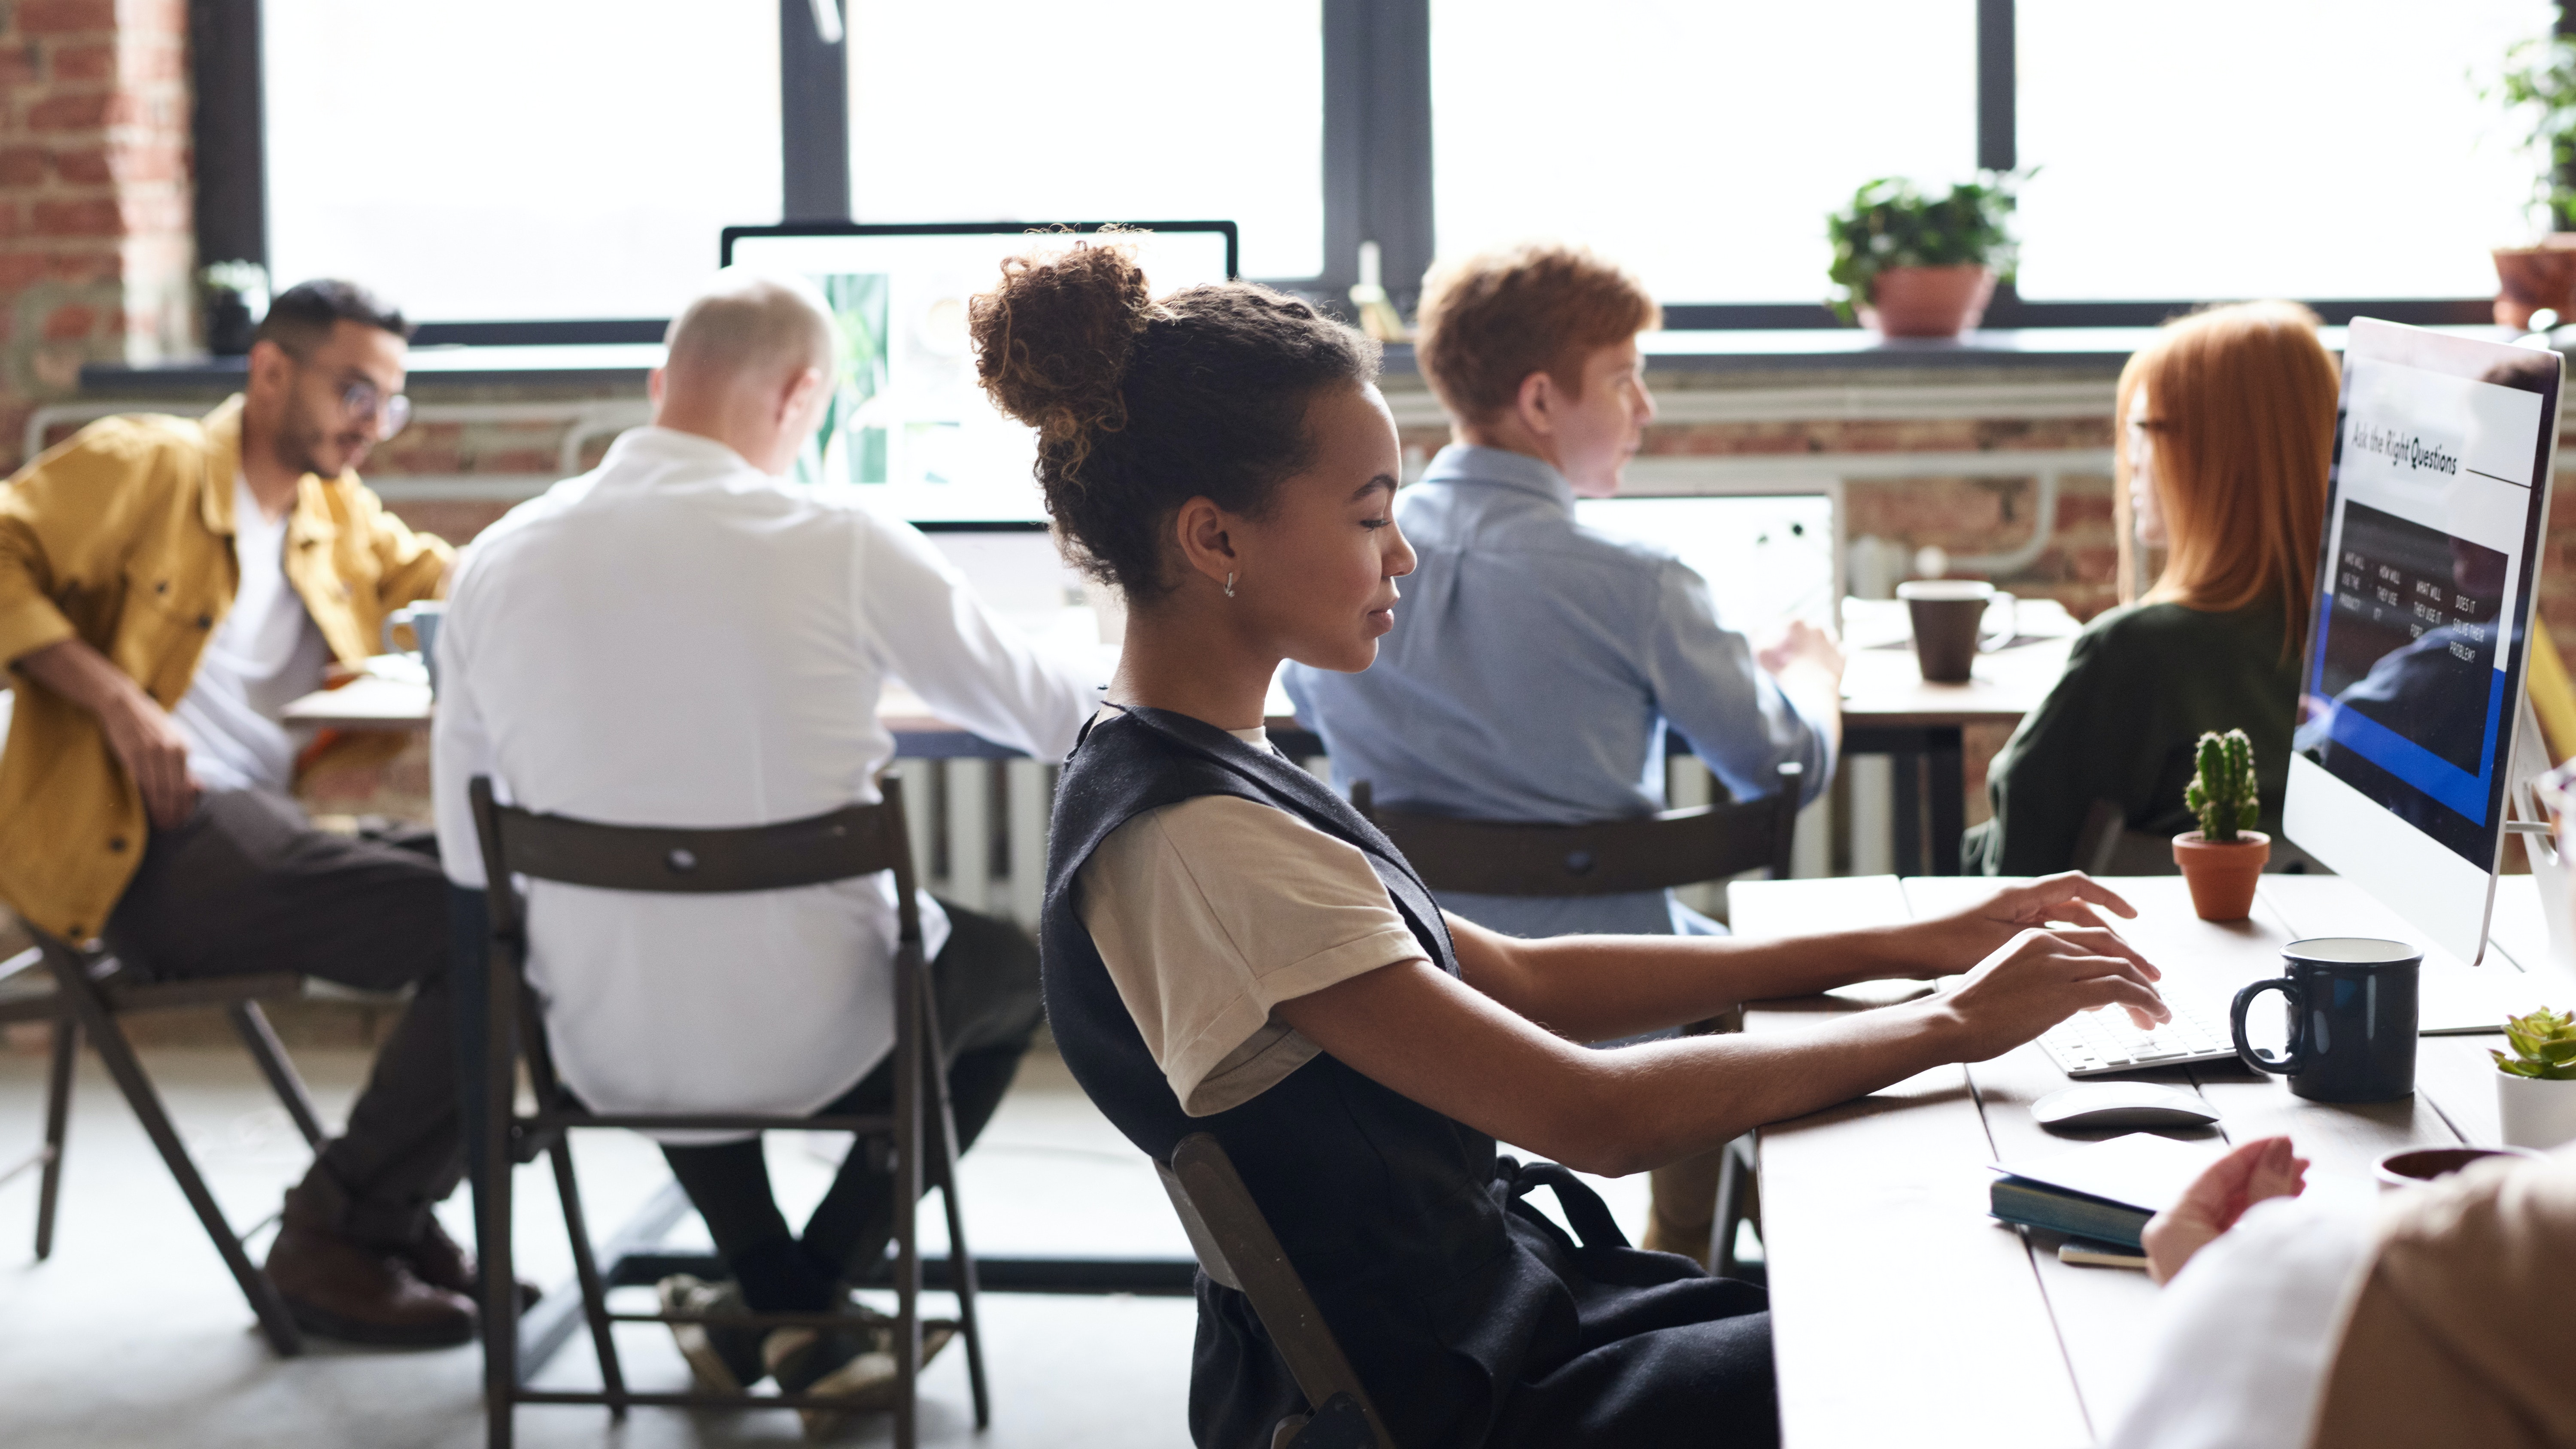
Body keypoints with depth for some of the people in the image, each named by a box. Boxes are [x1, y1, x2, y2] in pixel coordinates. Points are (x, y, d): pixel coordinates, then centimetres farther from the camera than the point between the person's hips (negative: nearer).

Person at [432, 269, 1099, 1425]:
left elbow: (469, 862, 4)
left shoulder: (498, 562, -4)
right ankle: (808, 1300, 19)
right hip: (811, 1045, -3)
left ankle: (767, 1299, 31)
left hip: (605, 1056, 4)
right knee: (1017, 961, 28)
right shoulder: (839, 542, -13)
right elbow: (1044, 716, 3)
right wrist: (1118, 701, 27)